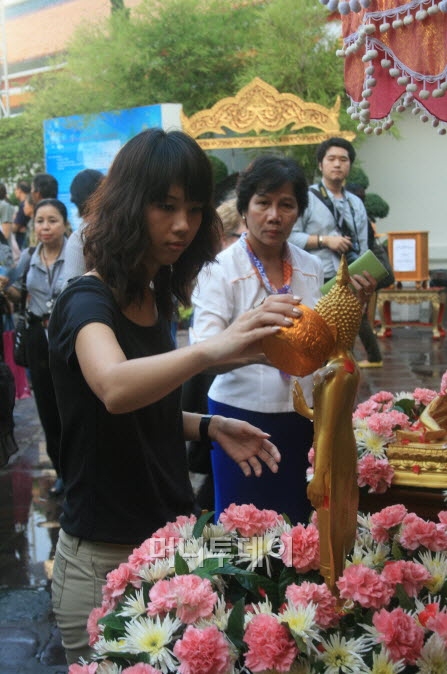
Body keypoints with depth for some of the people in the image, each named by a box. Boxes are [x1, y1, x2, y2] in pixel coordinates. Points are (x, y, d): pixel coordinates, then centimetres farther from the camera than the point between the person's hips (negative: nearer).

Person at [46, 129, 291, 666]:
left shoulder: (154, 296, 5)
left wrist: (207, 426, -1)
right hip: (105, 560, -7)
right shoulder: (87, 301, -19)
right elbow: (113, 389, -42)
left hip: (167, 540, 8)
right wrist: (211, 349, -57)